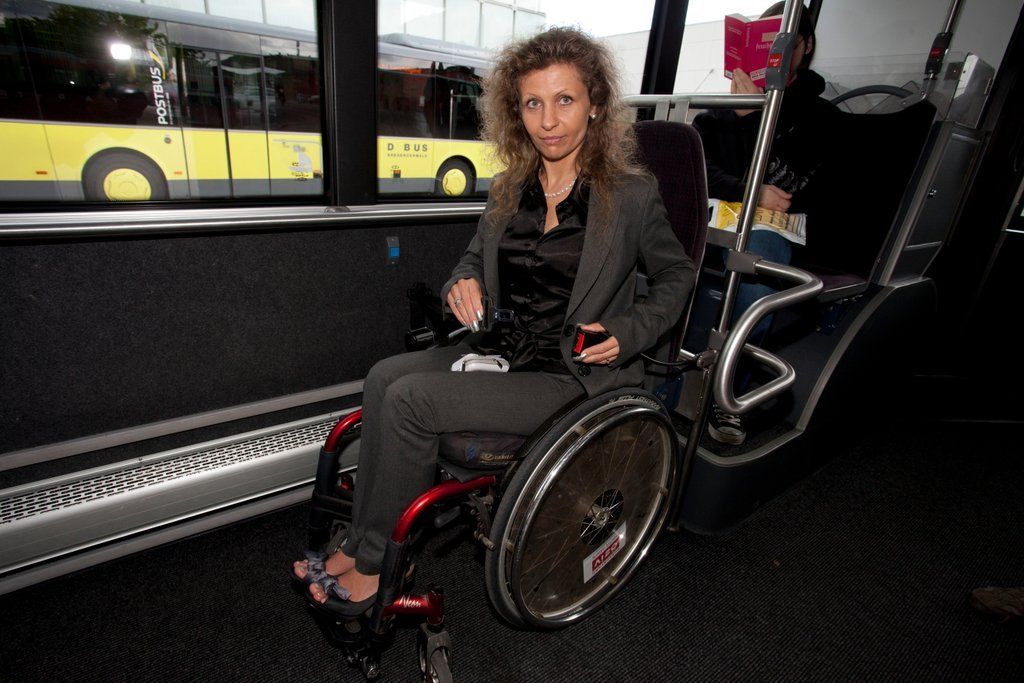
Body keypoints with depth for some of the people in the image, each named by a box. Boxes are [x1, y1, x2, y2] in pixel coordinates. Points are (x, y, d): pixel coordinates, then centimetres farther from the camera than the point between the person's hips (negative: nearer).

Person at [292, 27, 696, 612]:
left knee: (411, 400, -21)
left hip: (570, 374, -6)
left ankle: (375, 562, 0)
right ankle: (364, 546, -5)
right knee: (385, 377, -15)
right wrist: (463, 283, -2)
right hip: (499, 351, 6)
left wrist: (627, 333, -10)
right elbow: (477, 255, 22)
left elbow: (678, 276, 6)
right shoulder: (509, 189, 10)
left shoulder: (631, 194, -5)